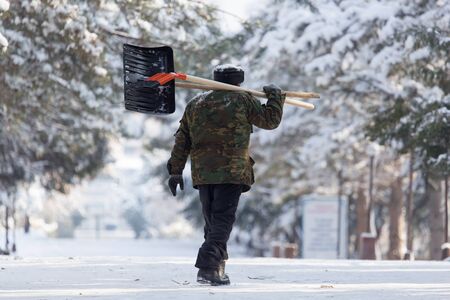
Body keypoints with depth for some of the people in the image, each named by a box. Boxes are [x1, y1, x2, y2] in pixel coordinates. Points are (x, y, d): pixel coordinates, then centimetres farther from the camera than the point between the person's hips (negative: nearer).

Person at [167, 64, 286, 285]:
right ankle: (208, 267, -20)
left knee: (212, 222, 15)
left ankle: (217, 269, 18)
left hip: (202, 172, 5)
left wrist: (176, 170, 15)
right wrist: (275, 96, 22)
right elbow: (270, 120, 6)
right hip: (232, 171, -5)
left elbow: (182, 140, 13)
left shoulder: (195, 104, 14)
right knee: (223, 220, -7)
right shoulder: (243, 101, -1)